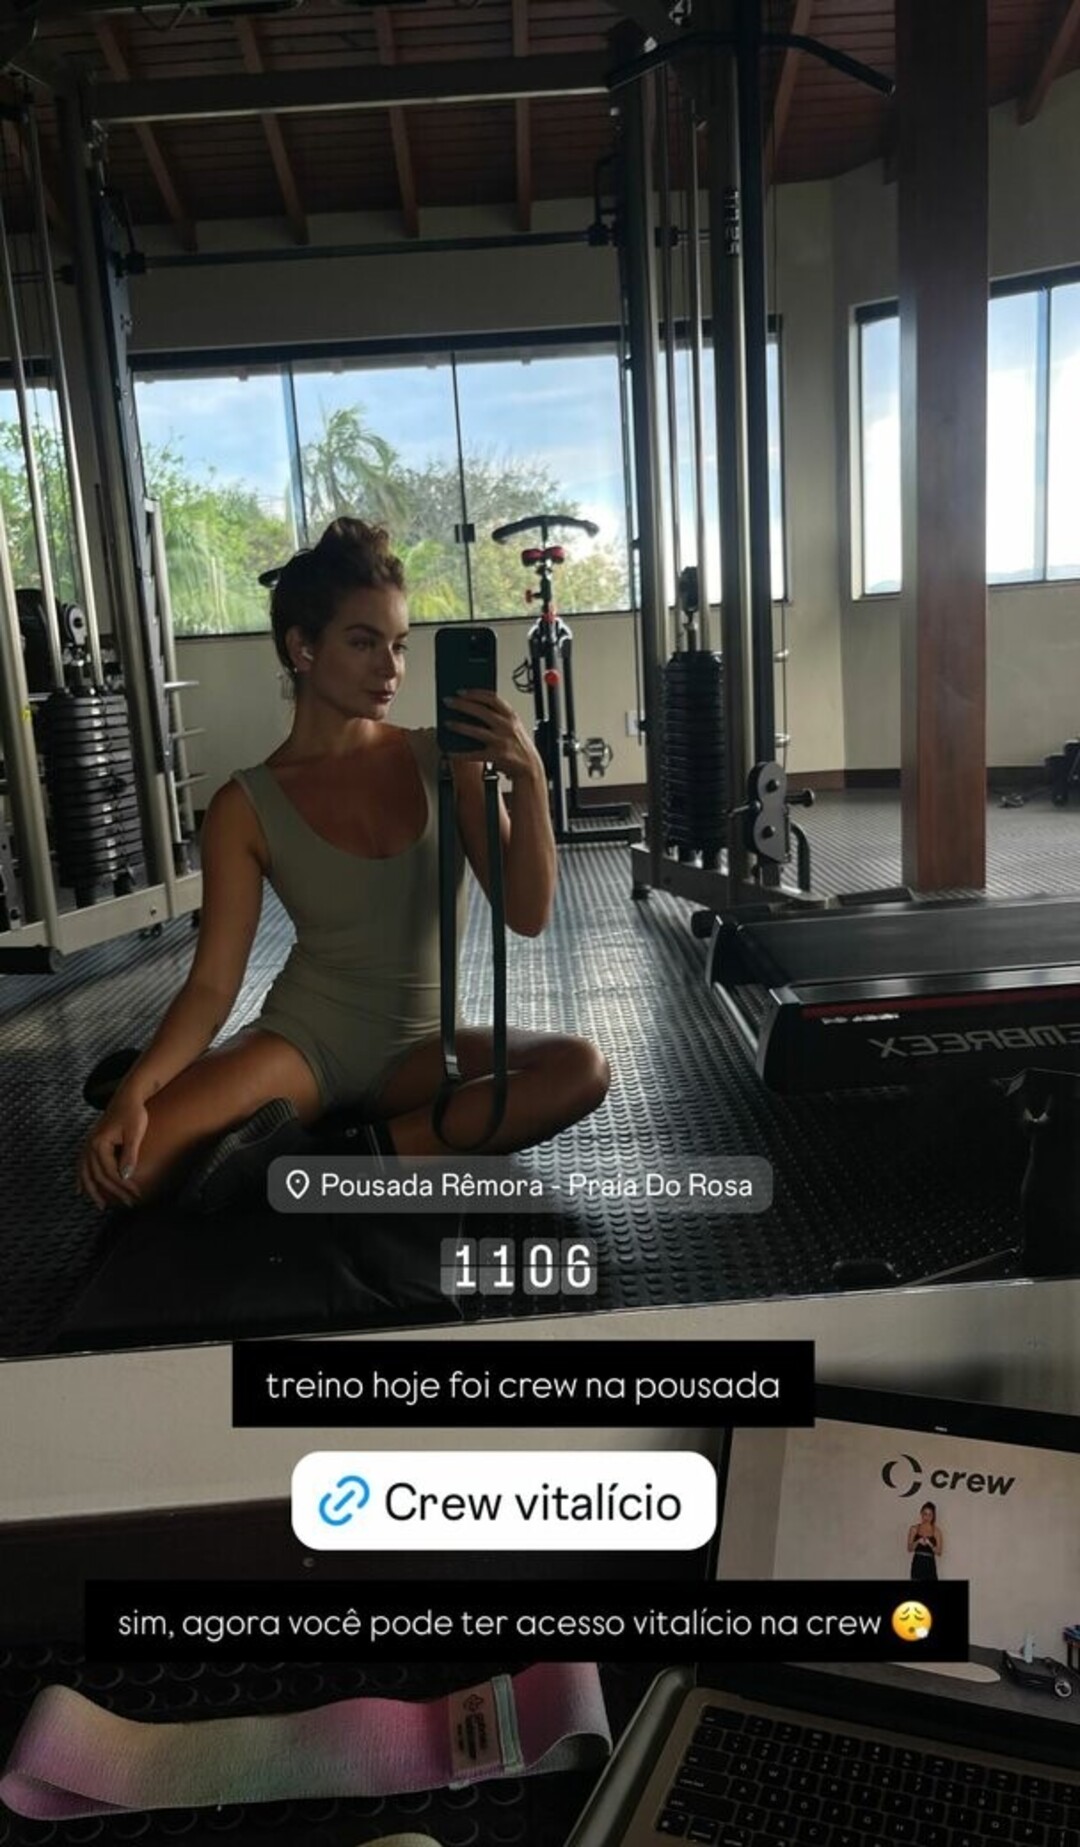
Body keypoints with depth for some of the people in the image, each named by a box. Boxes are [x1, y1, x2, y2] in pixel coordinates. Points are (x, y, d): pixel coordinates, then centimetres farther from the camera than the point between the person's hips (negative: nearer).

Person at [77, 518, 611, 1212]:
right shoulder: (248, 807, -8)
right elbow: (213, 983, -7)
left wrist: (530, 779, -24)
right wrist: (136, 1091, -24)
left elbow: (528, 915, -9)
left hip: (419, 1043, 2)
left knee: (581, 1067, -27)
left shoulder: (441, 759, -6)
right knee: (121, 1167, -25)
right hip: (306, 1035, -2)